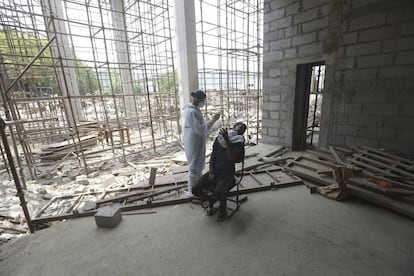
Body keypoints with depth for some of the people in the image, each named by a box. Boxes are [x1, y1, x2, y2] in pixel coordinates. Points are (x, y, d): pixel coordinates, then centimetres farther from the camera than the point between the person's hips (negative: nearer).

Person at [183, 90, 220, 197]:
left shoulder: (195, 110, 10)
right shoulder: (192, 112, -22)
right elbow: (200, 129, -25)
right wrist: (212, 121, -22)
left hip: (197, 142, 10)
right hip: (194, 143, -10)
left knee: (199, 165, 21)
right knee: (194, 167, 3)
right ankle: (192, 191, 20)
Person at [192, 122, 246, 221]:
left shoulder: (238, 142, -8)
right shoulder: (219, 138, 3)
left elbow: (231, 158, -24)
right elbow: (212, 156, 7)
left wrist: (227, 139, -28)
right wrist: (211, 172, -3)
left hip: (227, 174, -4)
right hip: (214, 172, 4)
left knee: (219, 191, -33)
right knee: (195, 190, -12)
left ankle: (223, 208, 2)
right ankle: (211, 200, 19)